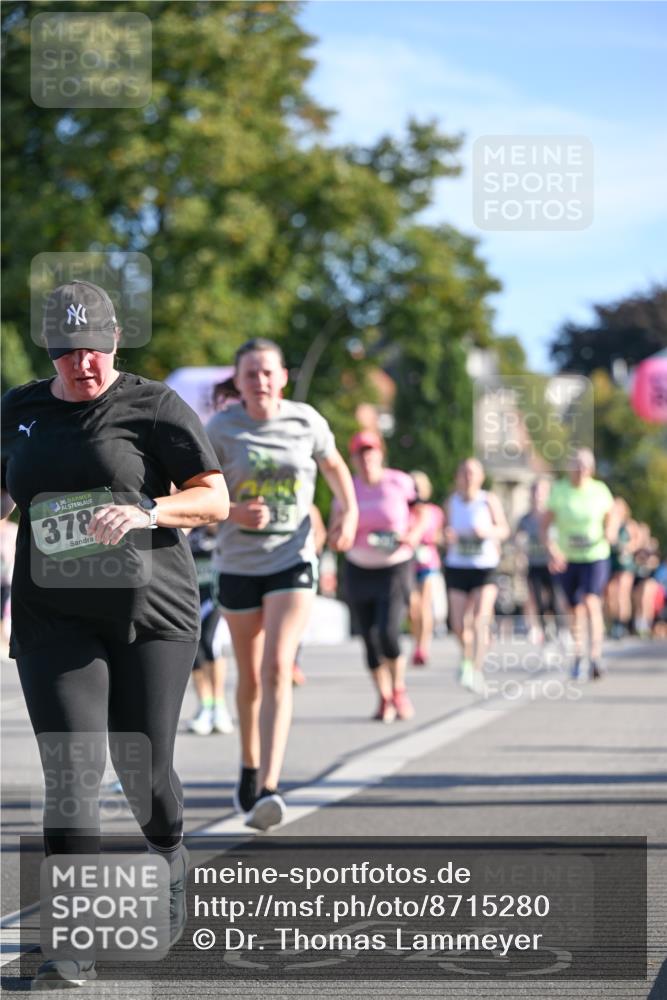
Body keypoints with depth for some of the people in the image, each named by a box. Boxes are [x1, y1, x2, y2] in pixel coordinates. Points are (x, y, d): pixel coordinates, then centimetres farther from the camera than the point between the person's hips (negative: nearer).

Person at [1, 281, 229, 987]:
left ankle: (169, 857, 38)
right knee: (72, 770, -12)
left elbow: (214, 500, -5)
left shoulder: (153, 407, -2)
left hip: (152, 611, -2)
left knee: (143, 770, 1)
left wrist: (145, 512, -20)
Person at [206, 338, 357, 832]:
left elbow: (334, 466, 16)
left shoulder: (306, 421, -2)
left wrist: (349, 512, -1)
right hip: (238, 564, 1)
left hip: (293, 561, -1)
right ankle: (250, 766, 38)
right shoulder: (220, 430, -6)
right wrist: (233, 512, -22)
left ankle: (267, 789, -24)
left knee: (278, 669, -17)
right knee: (251, 676, 12)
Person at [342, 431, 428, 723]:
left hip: (395, 569, -3)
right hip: (359, 570, 3)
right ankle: (383, 699, 15)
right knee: (370, 638, 2)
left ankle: (399, 690, 6)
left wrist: (414, 535, -13)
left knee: (388, 633, -17)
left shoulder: (400, 483, -4)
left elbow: (421, 514, 6)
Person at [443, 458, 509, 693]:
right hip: (457, 567, 2)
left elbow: (504, 530, 2)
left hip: (485, 568, -2)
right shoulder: (452, 502, 3)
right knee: (459, 625, 1)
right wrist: (448, 537, -10)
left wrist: (488, 532, -18)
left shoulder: (490, 501, -3)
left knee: (480, 620, -17)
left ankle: (477, 670, -17)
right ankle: (466, 656, 31)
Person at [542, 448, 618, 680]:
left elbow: (613, 514, 12)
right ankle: (578, 653, 35)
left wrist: (611, 531, -11)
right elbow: (545, 525, -7)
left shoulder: (600, 491, -6)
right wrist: (553, 551, -23)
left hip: (595, 558, -2)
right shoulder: (559, 491, -7)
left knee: (591, 602, -21)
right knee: (575, 608, 12)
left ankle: (596, 655, -25)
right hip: (566, 559, 2)